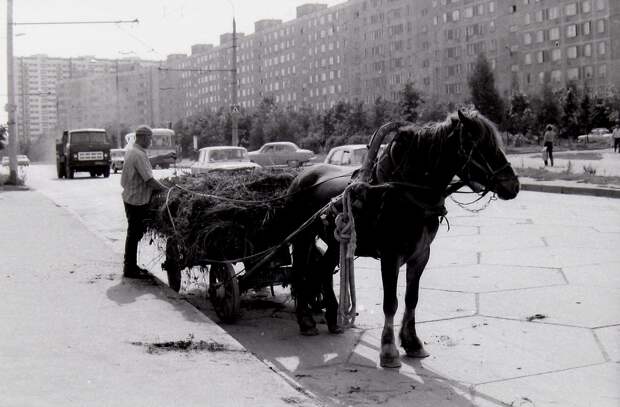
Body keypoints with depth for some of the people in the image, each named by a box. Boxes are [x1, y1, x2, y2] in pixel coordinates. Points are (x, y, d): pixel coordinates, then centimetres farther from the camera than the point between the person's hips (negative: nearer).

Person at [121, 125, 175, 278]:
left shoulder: (132, 151, 11)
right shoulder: (139, 155, -21)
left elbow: (146, 162, 30)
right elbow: (150, 181, -24)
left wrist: (164, 156, 29)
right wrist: (167, 189, -14)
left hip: (130, 198, 10)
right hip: (137, 201, -10)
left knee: (134, 233, 17)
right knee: (134, 234, -2)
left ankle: (130, 266, 25)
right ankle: (130, 269, 6)